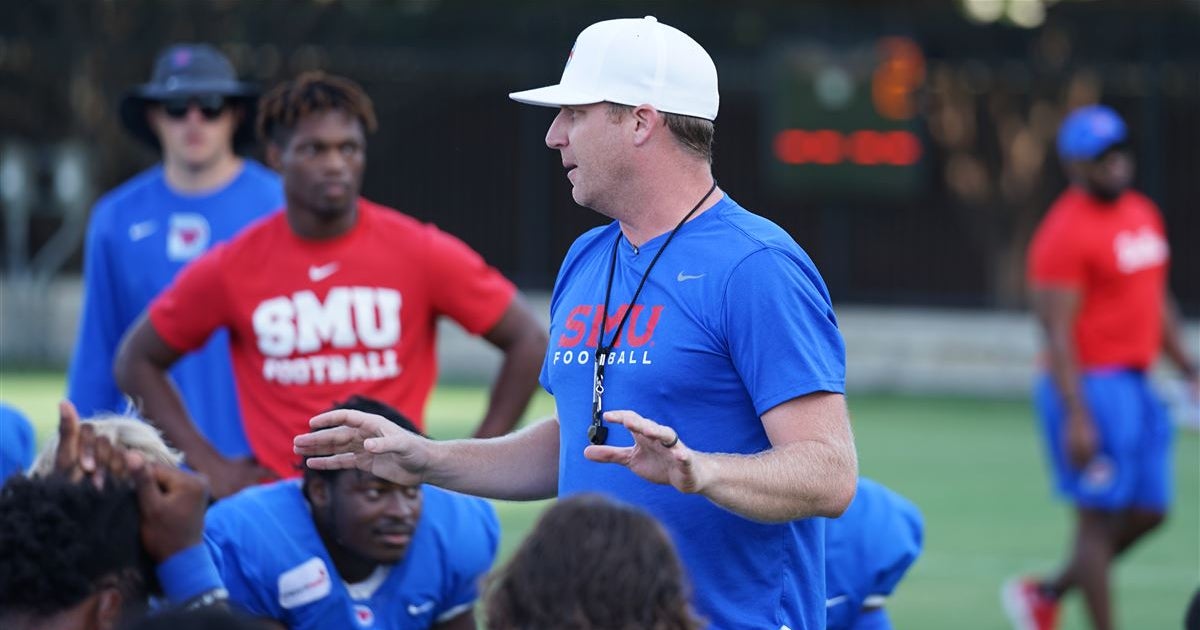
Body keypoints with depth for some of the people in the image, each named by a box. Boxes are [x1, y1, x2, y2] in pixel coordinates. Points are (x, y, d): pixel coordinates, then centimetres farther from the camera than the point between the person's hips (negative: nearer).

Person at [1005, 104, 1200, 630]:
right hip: (1090, 385, -9)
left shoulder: (1144, 214, 13)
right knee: (1100, 518, -4)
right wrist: (1076, 418, -23)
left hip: (1136, 384, 9)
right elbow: (1056, 333, -18)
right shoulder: (1064, 233, -15)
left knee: (1148, 513, 12)